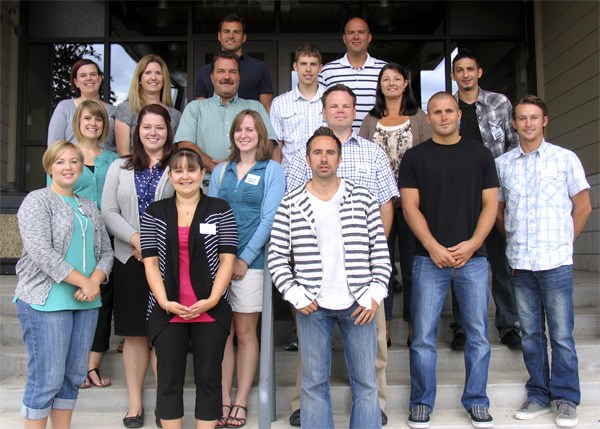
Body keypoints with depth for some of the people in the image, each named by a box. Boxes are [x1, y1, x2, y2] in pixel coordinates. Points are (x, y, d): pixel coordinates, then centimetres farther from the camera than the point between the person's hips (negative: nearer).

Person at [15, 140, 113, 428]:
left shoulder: (89, 208, 17)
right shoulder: (37, 201, -2)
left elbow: (106, 251, 14)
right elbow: (41, 253, -14)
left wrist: (95, 281, -6)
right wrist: (84, 281, -14)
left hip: (86, 302, 6)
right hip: (46, 302, -6)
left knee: (74, 375, 10)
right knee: (46, 379, -4)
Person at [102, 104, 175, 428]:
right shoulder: (120, 168, 13)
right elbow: (109, 211, 5)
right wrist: (135, 238, -10)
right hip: (130, 259, 2)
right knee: (134, 332, 7)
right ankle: (135, 402, 17)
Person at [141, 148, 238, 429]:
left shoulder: (220, 210, 3)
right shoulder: (154, 213, 8)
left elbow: (227, 259, -2)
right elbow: (150, 261, 3)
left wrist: (211, 300, -12)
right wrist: (164, 301, -9)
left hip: (210, 311, -1)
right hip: (167, 312, 1)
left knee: (209, 379, 7)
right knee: (169, 380, 8)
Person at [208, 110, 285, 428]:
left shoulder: (272, 170, 1)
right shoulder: (221, 170, 13)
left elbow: (268, 219, -6)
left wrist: (244, 259, -11)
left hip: (251, 261, -3)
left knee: (245, 332, 4)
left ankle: (240, 402, 14)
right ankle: (224, 400, 15)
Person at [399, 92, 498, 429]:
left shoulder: (480, 154, 10)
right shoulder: (415, 157, 6)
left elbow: (490, 203, 6)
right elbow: (410, 206, 0)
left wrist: (473, 243, -9)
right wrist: (433, 246, -12)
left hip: (473, 257, 2)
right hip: (429, 258, -1)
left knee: (478, 334, 6)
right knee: (423, 336, 1)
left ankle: (477, 402, 22)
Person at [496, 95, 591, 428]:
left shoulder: (565, 159, 2)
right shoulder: (502, 163, 9)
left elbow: (583, 205, 6)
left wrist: (563, 242, 4)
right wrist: (514, 240, 10)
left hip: (555, 262, -3)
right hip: (519, 263, 3)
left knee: (561, 335, 2)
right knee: (530, 334, 11)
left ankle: (566, 400, 16)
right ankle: (538, 396, 23)